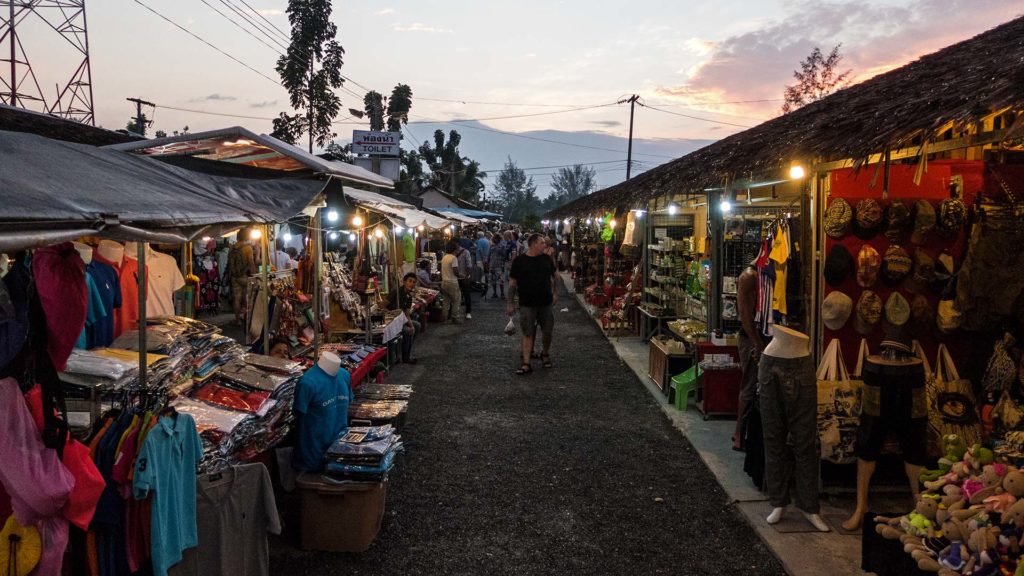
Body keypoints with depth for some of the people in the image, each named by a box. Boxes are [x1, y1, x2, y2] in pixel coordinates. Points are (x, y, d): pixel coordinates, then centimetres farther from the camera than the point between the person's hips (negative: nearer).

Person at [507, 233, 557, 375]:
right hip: (527, 304, -3)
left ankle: (545, 353, 35)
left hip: (546, 302, 3)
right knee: (528, 333, -1)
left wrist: (555, 293, 9)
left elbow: (553, 277, 17)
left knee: (547, 331, 9)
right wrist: (511, 303, -5)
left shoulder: (547, 259, 5)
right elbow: (512, 283, -3)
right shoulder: (519, 261, -6)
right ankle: (526, 364, 2)